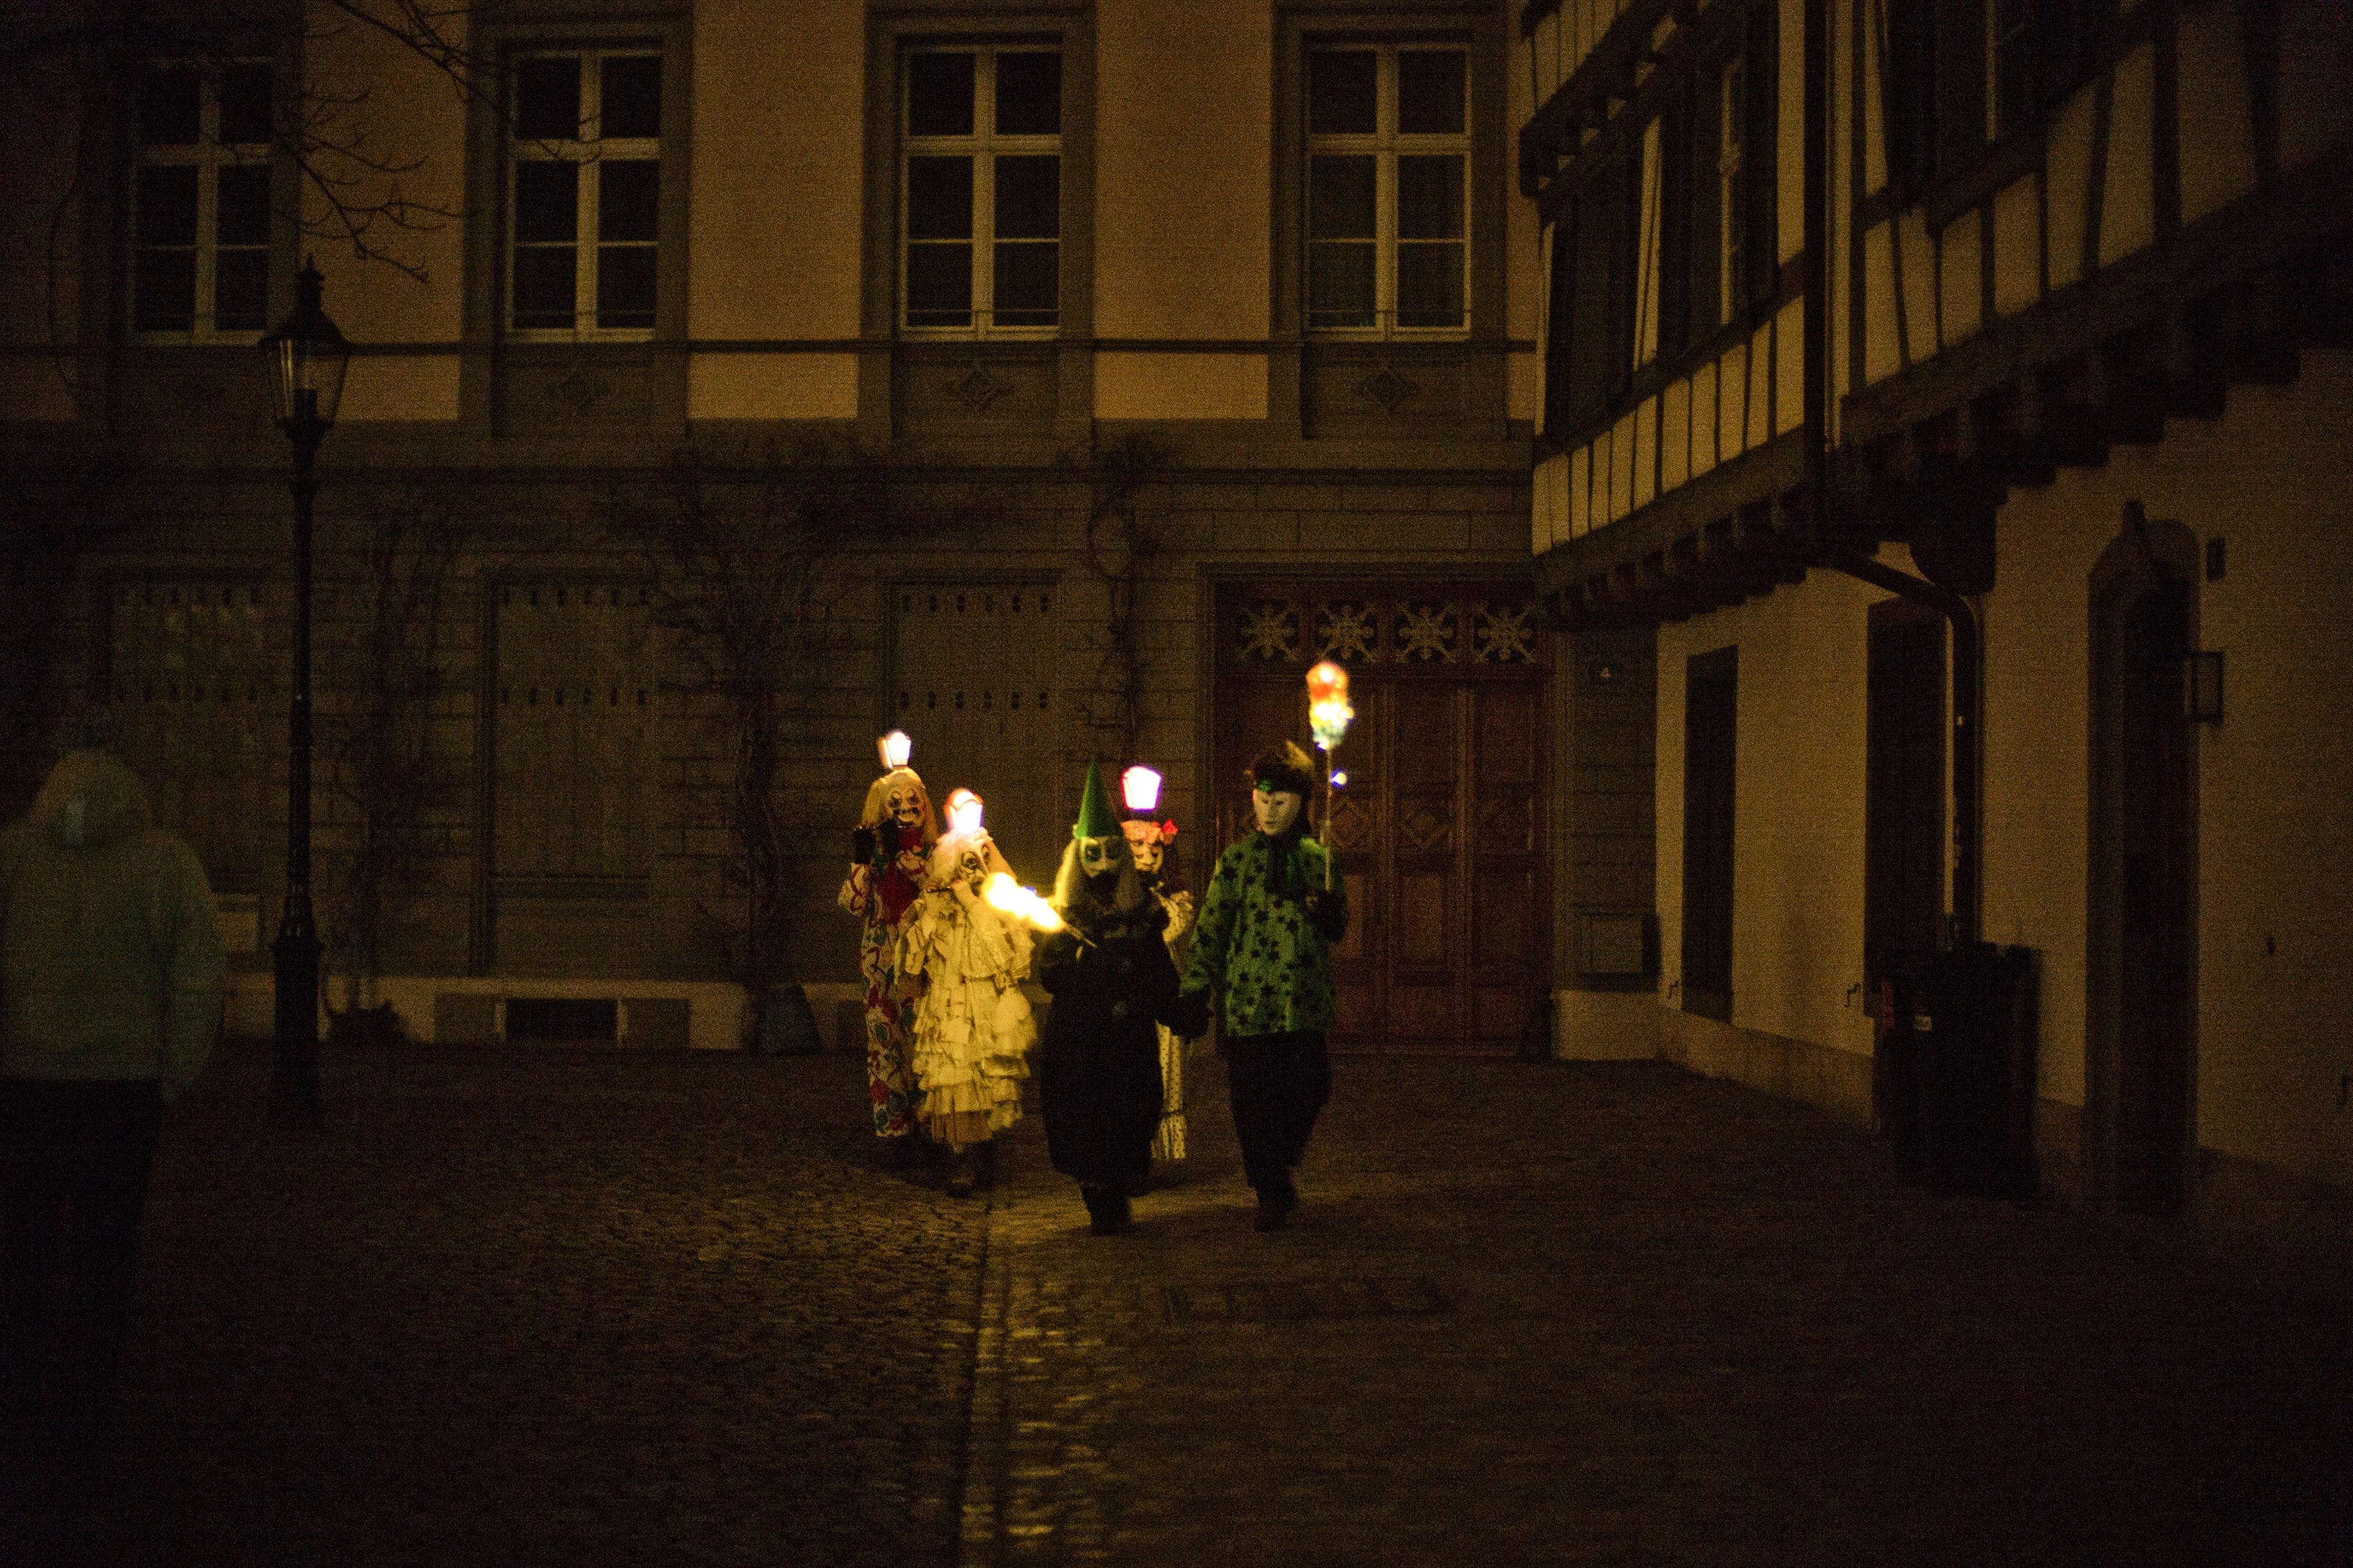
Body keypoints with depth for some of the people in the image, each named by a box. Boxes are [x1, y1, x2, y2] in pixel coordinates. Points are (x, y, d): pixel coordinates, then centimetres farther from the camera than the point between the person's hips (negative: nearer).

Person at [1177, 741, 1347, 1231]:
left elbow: (1337, 931, 16)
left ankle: (1280, 1166, 27)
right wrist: (1196, 985, -4)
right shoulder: (1237, 860, 5)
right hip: (1249, 1000, -2)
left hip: (1305, 1003, 2)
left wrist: (1328, 911, -7)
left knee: (1310, 1090, -2)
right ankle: (1271, 1194, 11)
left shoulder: (1318, 859, 11)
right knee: (1255, 1100, -3)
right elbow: (1211, 927, 4)